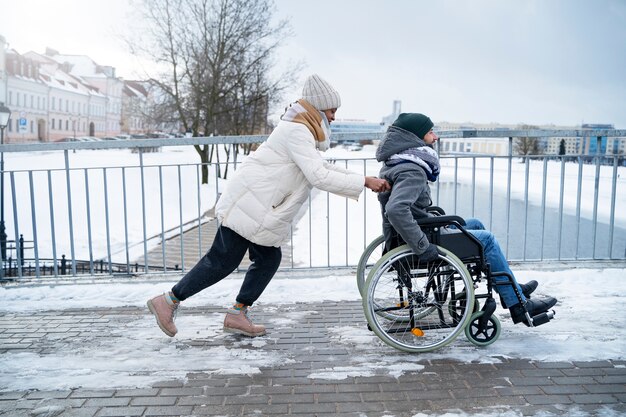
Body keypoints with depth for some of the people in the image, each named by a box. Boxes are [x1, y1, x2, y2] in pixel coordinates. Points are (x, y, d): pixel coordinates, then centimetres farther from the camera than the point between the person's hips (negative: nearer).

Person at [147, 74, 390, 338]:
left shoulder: (302, 131, 17)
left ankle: (237, 315, 17)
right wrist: (363, 182, -18)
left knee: (268, 259, 9)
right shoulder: (297, 131, -17)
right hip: (249, 205, -10)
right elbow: (319, 177, -24)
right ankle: (168, 301, 9)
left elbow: (322, 167, 23)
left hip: (260, 210, 10)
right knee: (222, 261, -3)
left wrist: (362, 181, 15)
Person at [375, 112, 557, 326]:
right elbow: (396, 210, -40)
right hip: (409, 243, -10)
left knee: (476, 224, 19)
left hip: (413, 233, 10)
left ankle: (511, 289, 29)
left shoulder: (397, 164, 7)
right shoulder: (411, 172, -25)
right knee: (486, 238, 0)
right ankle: (518, 305, 12)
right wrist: (423, 247, -35)